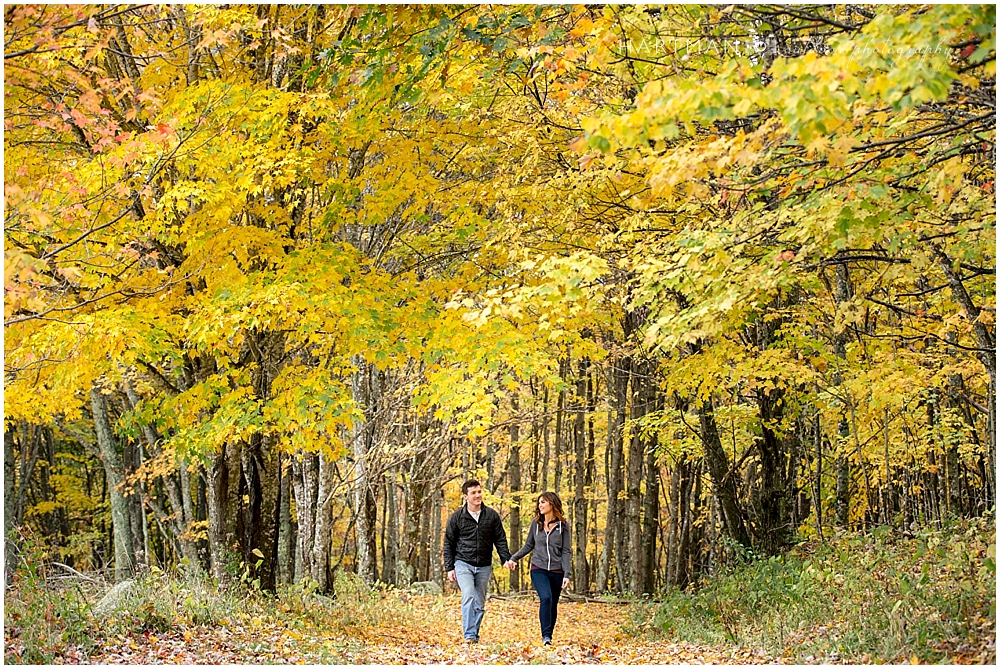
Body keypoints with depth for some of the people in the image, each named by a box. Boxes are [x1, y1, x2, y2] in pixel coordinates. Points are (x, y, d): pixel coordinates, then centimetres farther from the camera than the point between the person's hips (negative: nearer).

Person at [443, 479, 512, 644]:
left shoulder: (492, 516, 4)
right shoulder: (457, 517, 0)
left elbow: (500, 540, 8)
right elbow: (448, 544, 4)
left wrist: (506, 559, -6)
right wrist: (449, 568, 0)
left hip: (484, 566, 3)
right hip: (463, 564, -3)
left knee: (480, 603, 8)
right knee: (468, 596, -21)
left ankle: (475, 636, 18)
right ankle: (469, 635, -24)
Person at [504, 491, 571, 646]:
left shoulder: (563, 525, 0)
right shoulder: (536, 523, 5)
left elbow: (565, 551, -1)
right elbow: (529, 545, 14)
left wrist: (566, 575, -6)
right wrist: (513, 558, 4)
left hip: (557, 571, 0)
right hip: (538, 569, 0)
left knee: (553, 605, 6)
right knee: (546, 598, -22)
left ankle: (549, 635, 22)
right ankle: (545, 636, -20)